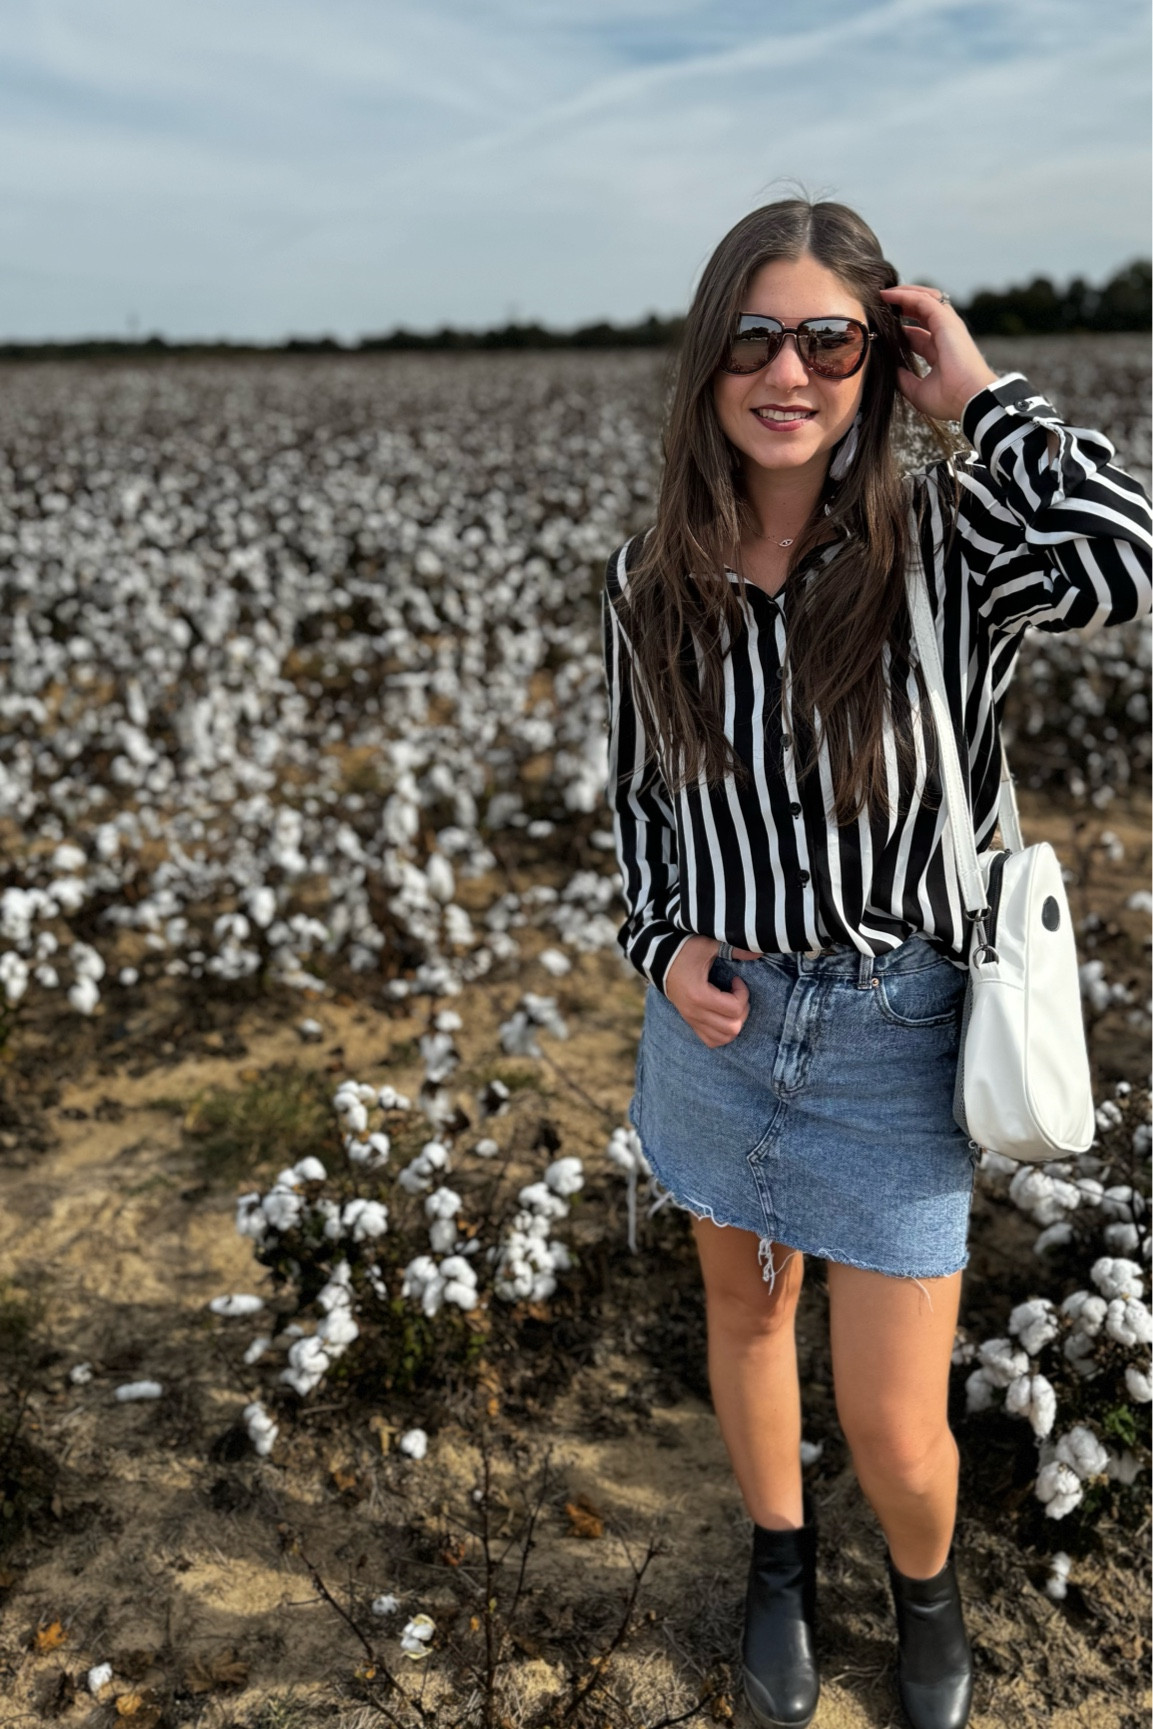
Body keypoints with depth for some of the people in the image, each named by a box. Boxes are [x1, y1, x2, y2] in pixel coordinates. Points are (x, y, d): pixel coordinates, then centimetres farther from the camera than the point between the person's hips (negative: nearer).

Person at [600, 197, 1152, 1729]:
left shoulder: (948, 544, -14)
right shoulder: (654, 579, -4)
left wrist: (979, 394, -23)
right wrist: (662, 943, -8)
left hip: (891, 1035, -3)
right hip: (714, 1012, 3)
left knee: (895, 1435, 6)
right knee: (744, 1311, 23)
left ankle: (927, 1582, 44)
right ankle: (781, 1564, 53)